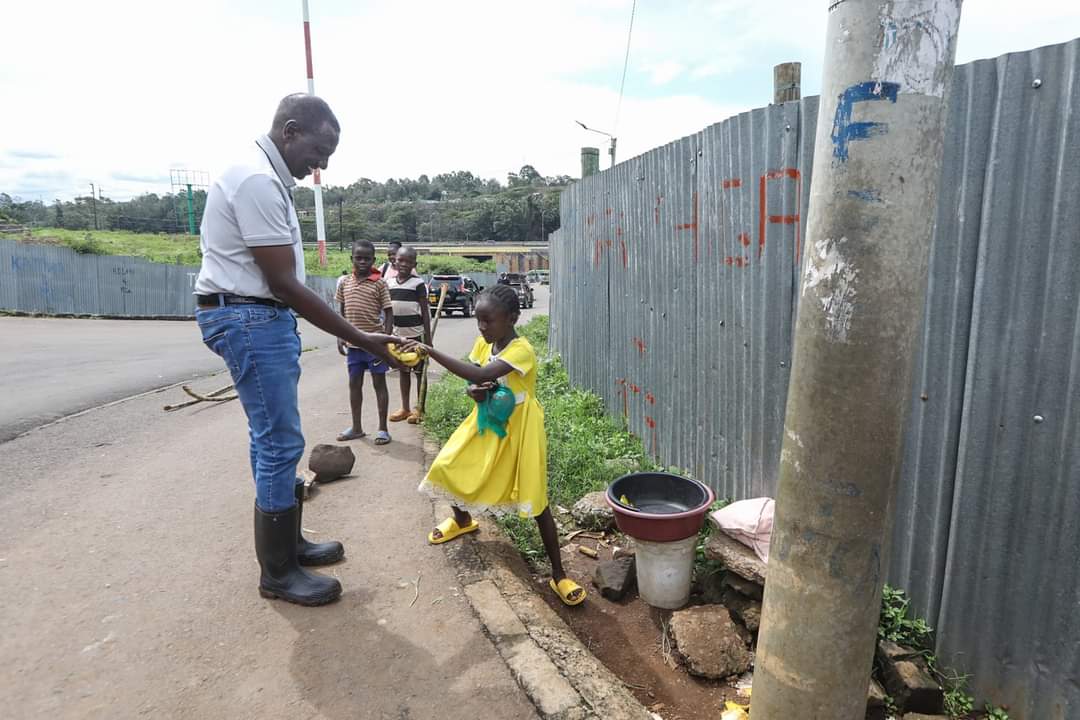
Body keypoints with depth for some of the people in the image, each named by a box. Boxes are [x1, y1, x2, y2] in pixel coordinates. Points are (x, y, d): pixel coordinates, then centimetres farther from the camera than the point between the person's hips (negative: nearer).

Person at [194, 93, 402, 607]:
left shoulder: (265, 176, 14)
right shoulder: (258, 181, -18)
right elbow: (285, 284, -22)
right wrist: (360, 339, -19)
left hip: (261, 318, 11)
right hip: (250, 319, -11)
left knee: (274, 440, 15)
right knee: (280, 443, -5)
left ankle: (289, 543, 29)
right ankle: (278, 572, 9)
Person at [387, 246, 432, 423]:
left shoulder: (418, 283, -9)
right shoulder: (389, 283, 5)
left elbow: (425, 311, -9)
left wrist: (428, 337, -12)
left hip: (416, 334, -5)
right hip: (398, 334, 5)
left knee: (419, 371, 5)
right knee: (403, 370, 12)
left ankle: (420, 408, 16)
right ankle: (405, 408, 23)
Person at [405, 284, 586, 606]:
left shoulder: (521, 350, -25)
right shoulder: (482, 344, -1)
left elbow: (480, 375, -38)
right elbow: (473, 382, 8)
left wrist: (430, 351, -39)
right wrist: (474, 391, -18)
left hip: (518, 431, -7)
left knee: (536, 501, -4)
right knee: (448, 468, 12)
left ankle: (558, 575, 10)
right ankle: (463, 520, 44)